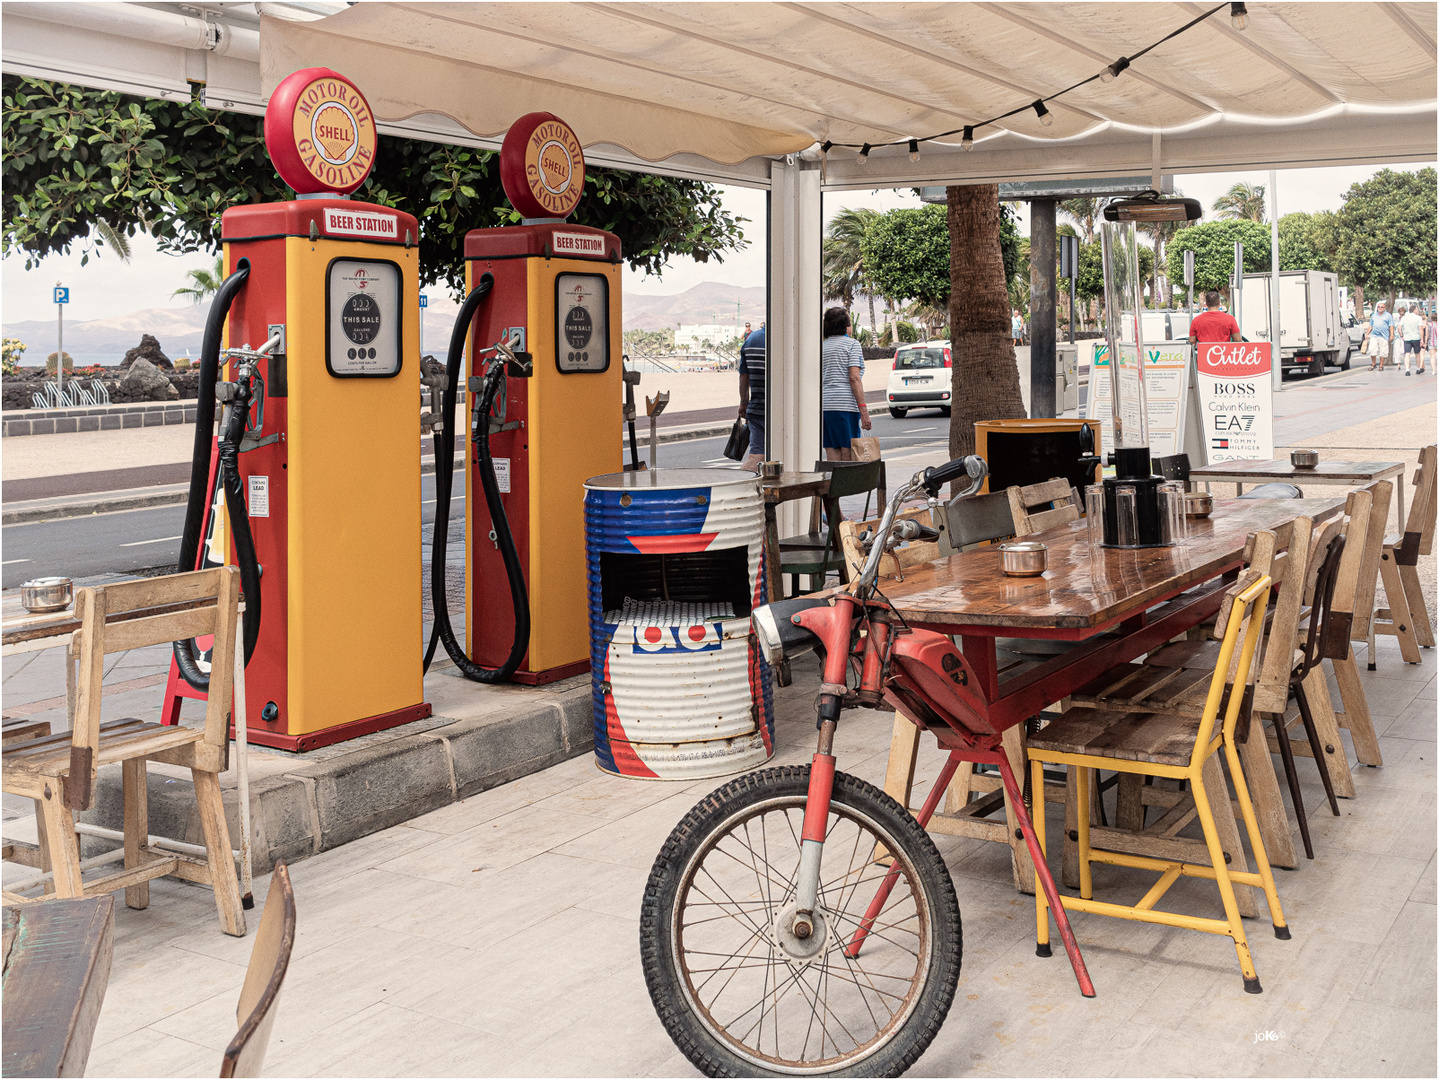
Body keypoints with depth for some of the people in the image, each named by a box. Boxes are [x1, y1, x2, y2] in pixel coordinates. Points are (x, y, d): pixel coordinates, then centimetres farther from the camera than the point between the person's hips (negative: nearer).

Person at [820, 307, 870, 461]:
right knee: (849, 458, -4)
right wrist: (863, 410, -13)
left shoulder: (822, 347, 18)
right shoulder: (852, 344, 0)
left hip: (824, 406, 6)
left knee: (832, 458, 4)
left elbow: (817, 382, 16)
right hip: (846, 406, -6)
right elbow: (854, 378, -10)